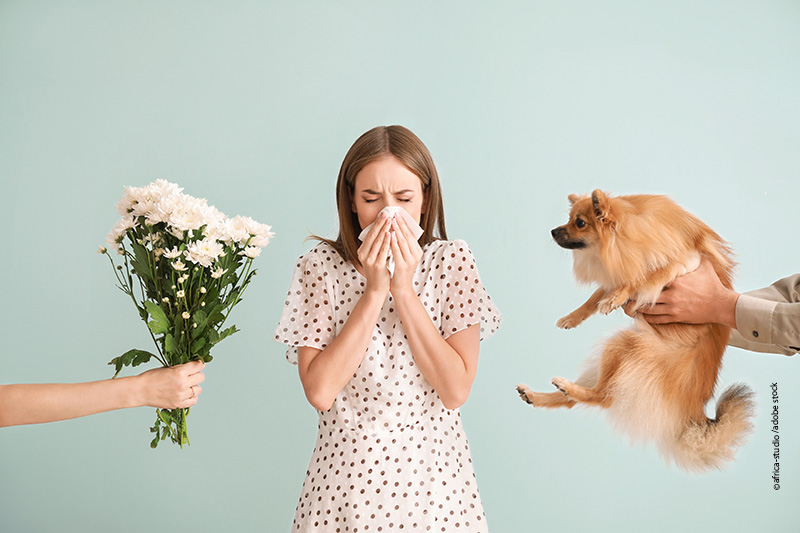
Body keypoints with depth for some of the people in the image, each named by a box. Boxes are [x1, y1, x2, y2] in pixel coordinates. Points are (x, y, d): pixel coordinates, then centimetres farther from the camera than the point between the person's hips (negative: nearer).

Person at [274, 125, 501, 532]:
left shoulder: (451, 261, -8)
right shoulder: (320, 266, -8)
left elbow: (456, 390, -15)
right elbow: (320, 392, -17)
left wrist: (403, 288, -19)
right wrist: (375, 290, -20)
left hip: (433, 468, 1)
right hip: (346, 469, 0)